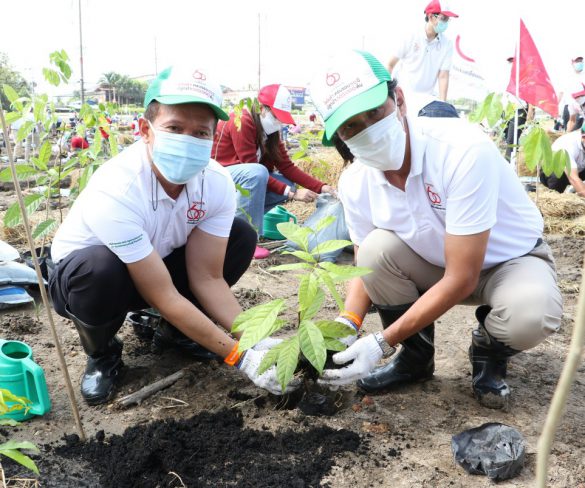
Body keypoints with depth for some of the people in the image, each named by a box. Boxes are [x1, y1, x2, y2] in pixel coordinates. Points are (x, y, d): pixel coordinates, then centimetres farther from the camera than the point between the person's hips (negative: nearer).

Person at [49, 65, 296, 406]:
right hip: (84, 275, -5)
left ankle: (175, 330, 8)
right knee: (101, 267, -40)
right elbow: (163, 297, -33)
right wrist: (239, 356, -33)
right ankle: (101, 354, -5)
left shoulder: (218, 183, -20)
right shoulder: (116, 192, -37)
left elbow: (206, 277, -16)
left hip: (157, 263, 5)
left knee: (242, 237, -12)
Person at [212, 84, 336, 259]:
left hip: (242, 179, 9)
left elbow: (287, 166, -2)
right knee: (257, 172, -34)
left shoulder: (270, 130, 4)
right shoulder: (242, 122, -22)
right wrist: (291, 193, -26)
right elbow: (254, 168, -25)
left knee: (286, 184, -4)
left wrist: (321, 187, -14)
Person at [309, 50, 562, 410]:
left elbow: (461, 280, -32)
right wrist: (346, 326, -21)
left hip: (512, 259, -4)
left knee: (531, 316, -36)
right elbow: (367, 266, -2)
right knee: (378, 247, -25)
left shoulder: (464, 150, -34)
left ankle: (489, 351, 2)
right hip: (436, 262, 4)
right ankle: (417, 356, 1)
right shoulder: (356, 182, -16)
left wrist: (382, 343, -32)